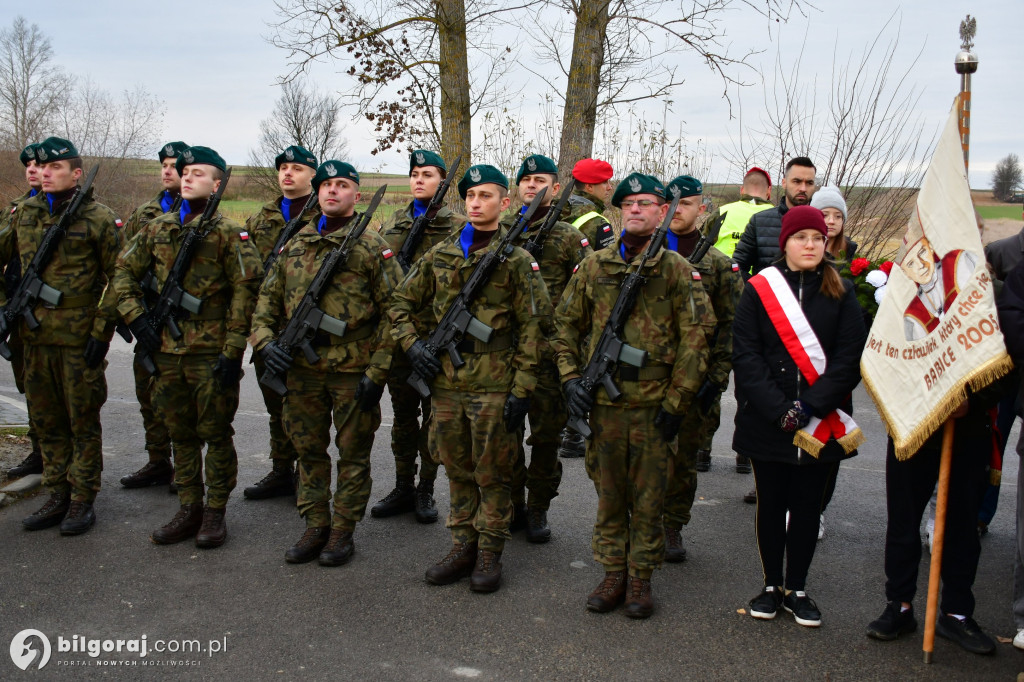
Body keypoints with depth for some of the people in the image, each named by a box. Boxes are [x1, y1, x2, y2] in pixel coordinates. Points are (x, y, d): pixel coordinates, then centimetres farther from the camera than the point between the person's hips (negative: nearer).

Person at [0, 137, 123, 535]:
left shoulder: (98, 219, -6)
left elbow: (118, 279, -7)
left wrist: (102, 330, -11)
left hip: (79, 339, -6)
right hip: (36, 337, 6)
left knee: (83, 421, 4)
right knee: (45, 420, 13)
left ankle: (82, 501, 15)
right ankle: (57, 497, 25)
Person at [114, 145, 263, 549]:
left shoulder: (226, 232, -6)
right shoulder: (158, 229, 9)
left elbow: (247, 290, -10)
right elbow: (125, 272, 16)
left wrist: (233, 350, -14)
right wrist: (136, 317, 2)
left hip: (210, 352, -5)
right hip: (166, 350, 5)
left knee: (215, 434, 5)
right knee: (181, 434, 13)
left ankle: (215, 513, 16)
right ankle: (189, 509, 25)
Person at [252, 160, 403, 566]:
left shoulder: (372, 247, -4)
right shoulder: (295, 245, 10)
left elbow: (393, 312, -7)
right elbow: (268, 299, 16)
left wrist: (377, 371, -13)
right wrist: (264, 339, -3)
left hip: (352, 370, -4)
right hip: (301, 369, 5)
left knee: (352, 453, 7)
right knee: (309, 451, 13)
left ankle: (343, 530, 21)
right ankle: (316, 527, 27)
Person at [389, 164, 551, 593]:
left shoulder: (516, 259, -3)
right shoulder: (441, 255, 9)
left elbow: (532, 327, -5)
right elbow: (402, 303, 18)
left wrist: (522, 388, -10)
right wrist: (412, 343, 1)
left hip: (493, 383, -4)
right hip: (445, 380, 4)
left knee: (492, 474, 4)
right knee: (457, 469, 13)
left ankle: (489, 554, 17)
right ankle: (463, 546, 26)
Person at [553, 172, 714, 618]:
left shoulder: (677, 270, -2)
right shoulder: (594, 266, 6)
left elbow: (695, 339, -4)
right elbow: (567, 324, 13)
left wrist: (676, 401, -8)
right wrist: (570, 377, 1)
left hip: (654, 404, -2)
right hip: (604, 401, 2)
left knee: (648, 498, 7)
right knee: (609, 494, 11)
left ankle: (641, 578, 22)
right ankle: (613, 575, 25)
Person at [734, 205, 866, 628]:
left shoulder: (841, 294, 3)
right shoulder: (758, 290, 0)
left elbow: (850, 358, -4)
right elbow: (745, 356, -6)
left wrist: (810, 406, -15)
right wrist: (779, 409, -16)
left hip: (821, 425, 1)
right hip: (766, 424, -1)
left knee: (807, 505, 9)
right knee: (771, 504, 9)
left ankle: (797, 589, 24)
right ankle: (771, 585, 25)